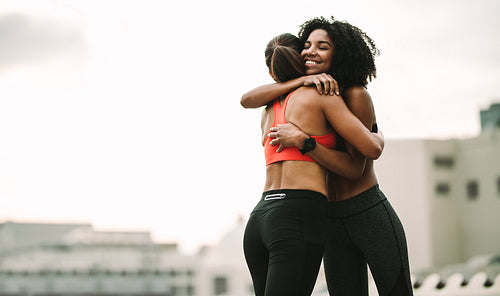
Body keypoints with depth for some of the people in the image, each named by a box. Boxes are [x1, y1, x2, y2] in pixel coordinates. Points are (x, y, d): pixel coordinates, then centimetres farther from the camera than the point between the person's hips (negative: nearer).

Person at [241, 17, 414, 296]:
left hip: (371, 215, -5)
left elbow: (355, 168, -17)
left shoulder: (356, 94, -12)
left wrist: (301, 140, -25)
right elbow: (247, 100, -6)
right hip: (334, 222, 5)